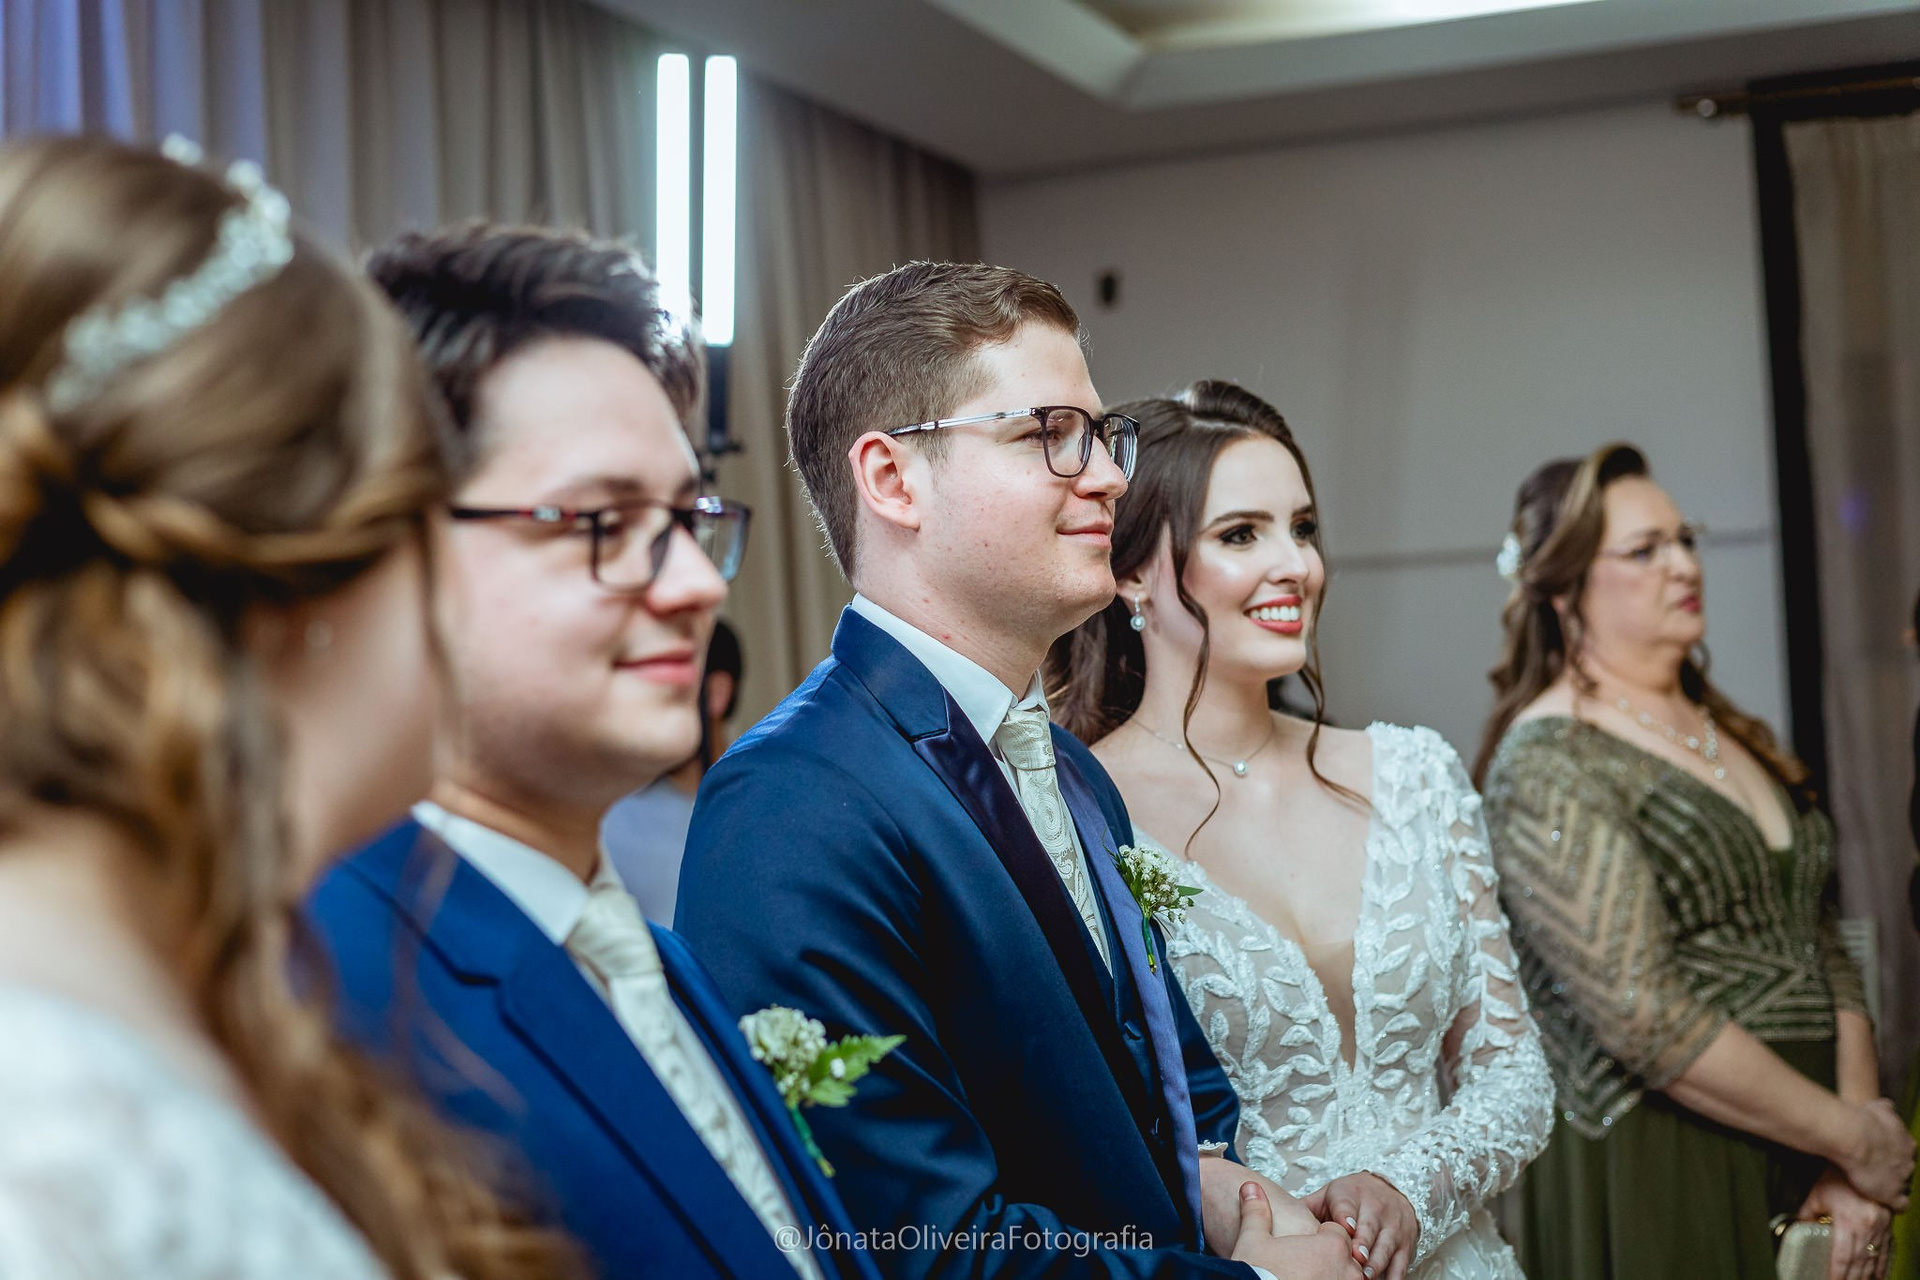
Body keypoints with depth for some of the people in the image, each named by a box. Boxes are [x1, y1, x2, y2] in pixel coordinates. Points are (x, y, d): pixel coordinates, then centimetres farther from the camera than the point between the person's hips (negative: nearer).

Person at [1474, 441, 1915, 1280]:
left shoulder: (1730, 734, 12)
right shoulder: (1549, 765, -12)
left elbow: (1822, 949, 9)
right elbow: (1643, 1017, -20)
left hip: (1802, 1176, 7)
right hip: (1656, 1185, -7)